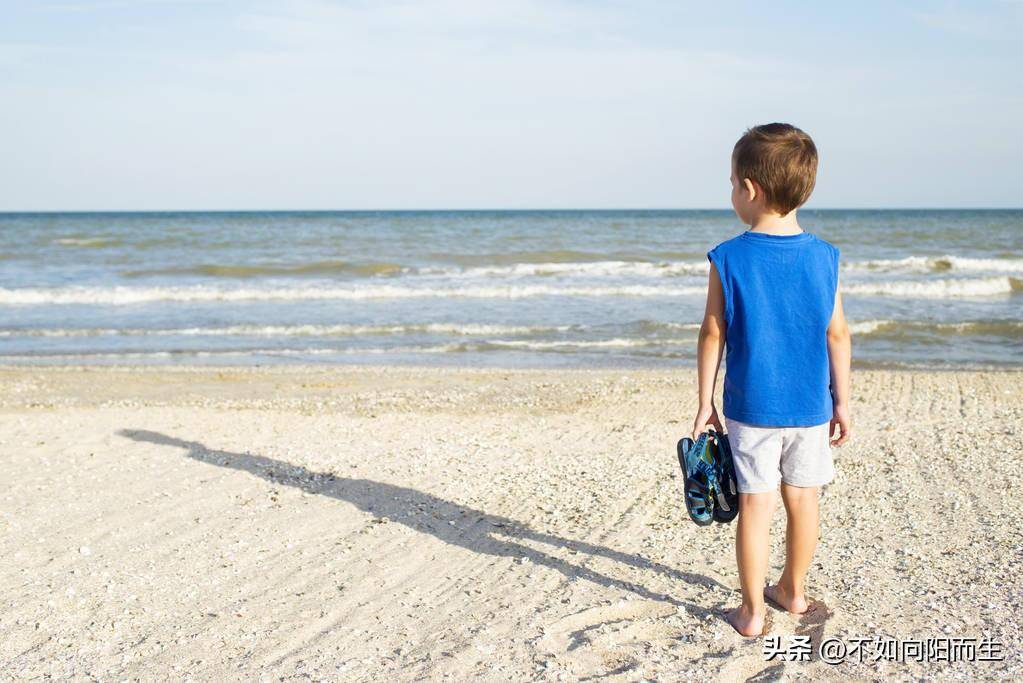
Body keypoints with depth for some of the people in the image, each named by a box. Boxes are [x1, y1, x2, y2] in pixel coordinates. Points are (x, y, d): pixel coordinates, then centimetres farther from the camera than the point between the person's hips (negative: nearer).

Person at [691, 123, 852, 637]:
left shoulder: (729, 259, -10)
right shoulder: (823, 257, -3)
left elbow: (713, 334, -7)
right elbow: (838, 335, 2)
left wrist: (705, 402, 3)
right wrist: (842, 402, 11)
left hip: (751, 407, -3)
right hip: (810, 407, 3)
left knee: (755, 505, 4)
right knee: (802, 498, 15)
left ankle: (752, 611, 11)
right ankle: (793, 591, 32)